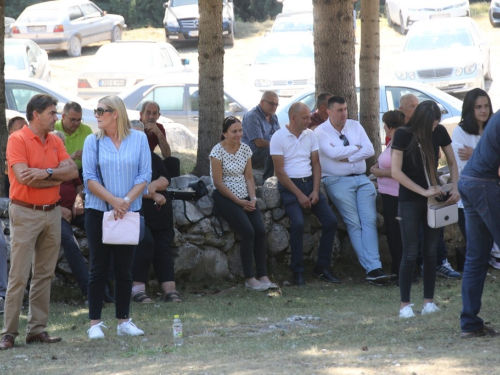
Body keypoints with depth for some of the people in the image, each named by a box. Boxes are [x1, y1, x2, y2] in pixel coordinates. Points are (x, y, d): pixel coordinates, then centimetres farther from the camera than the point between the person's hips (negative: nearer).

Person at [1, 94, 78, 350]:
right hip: (25, 213, -6)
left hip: (52, 212, 6)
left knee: (44, 274, 7)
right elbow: (24, 176, -20)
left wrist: (47, 172, -16)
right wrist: (58, 178, -9)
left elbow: (72, 170, 0)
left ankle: (37, 329, 12)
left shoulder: (55, 141, 11)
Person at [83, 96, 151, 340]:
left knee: (124, 269, 5)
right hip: (98, 210, -1)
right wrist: (114, 200, -15)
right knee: (99, 269, -1)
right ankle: (95, 323, 2)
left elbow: (145, 175, -1)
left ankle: (123, 321, 12)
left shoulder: (138, 139, 3)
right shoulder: (92, 141, 2)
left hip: (129, 211, 1)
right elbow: (89, 178, -4)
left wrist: (127, 201, -15)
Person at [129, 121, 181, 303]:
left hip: (159, 212, 6)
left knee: (163, 246, -4)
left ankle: (170, 290, -7)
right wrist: (152, 194, -10)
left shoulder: (153, 158, 21)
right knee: (145, 241, -24)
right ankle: (138, 288, -18)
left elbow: (166, 179, 10)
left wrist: (154, 185, -13)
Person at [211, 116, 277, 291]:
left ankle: (263, 276, -14)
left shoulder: (245, 149, 9)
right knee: (248, 231, -24)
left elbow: (248, 177, 12)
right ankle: (249, 279, -19)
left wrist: (253, 198, -5)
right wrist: (238, 201, -13)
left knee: (260, 231, -16)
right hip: (225, 198, -6)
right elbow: (218, 182, -11)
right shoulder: (218, 151, -9)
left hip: (245, 198, 6)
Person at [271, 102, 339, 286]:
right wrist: (299, 195, -14)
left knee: (331, 221, -9)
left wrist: (315, 191, -5)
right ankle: (297, 272, -17)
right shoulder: (279, 137, -7)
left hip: (309, 183, 6)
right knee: (298, 223, -27)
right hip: (289, 186, -6)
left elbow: (316, 164, 10)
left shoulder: (310, 135, 9)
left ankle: (322, 268, 2)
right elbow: (280, 171, -10)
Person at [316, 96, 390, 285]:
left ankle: (374, 268, -21)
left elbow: (370, 150, 2)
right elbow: (333, 152, -17)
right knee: (354, 223, -12)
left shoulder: (355, 126, 13)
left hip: (361, 179, 4)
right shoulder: (321, 132, 0)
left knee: (369, 220, -12)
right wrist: (356, 147, -4)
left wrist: (348, 157, -9)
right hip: (338, 182, -4)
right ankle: (372, 268, -16)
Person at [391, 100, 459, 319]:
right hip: (410, 200, -4)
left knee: (431, 252, 4)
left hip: (433, 197, 4)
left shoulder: (439, 132, -1)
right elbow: (396, 171, -17)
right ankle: (404, 305, 0)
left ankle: (429, 302, 8)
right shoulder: (403, 135, -13)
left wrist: (455, 188, -7)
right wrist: (424, 191, -21)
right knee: (410, 253, -5)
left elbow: (452, 162, 9)